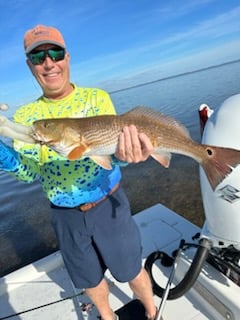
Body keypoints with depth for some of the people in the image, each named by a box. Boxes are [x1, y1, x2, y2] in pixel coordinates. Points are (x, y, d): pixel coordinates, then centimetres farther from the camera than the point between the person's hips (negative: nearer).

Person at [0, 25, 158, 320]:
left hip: (108, 206, -2)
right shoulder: (24, 115, -3)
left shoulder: (96, 97, -9)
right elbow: (30, 173, -6)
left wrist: (122, 154, -42)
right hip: (65, 216, 3)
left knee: (132, 271, 17)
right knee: (90, 278, 23)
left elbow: (108, 150, -19)